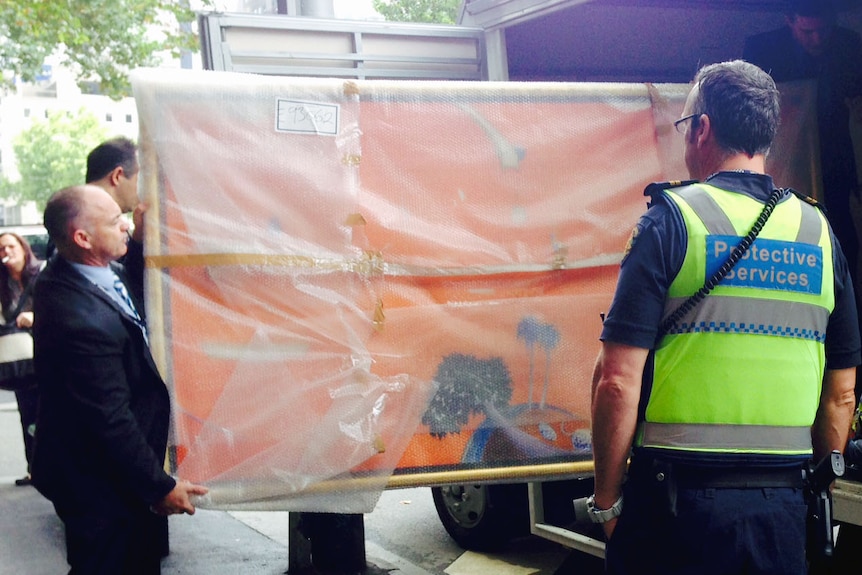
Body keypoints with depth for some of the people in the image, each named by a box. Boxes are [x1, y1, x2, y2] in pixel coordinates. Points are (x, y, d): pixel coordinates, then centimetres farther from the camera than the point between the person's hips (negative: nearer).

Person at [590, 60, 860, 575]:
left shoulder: (671, 220, -8)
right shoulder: (819, 232, 6)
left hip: (680, 498, -4)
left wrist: (607, 499, -3)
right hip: (785, 504, 4)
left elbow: (618, 382, -14)